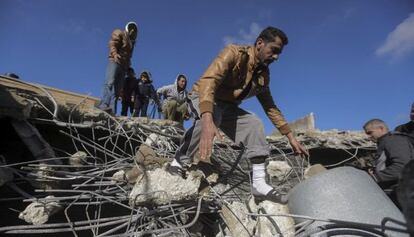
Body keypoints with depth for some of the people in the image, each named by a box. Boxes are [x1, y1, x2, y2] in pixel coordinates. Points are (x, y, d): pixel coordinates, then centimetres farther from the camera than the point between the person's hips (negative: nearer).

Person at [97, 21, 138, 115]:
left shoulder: (132, 41, 33)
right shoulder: (119, 33, 13)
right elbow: (112, 44, -4)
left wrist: (128, 65, 14)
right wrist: (115, 54, -23)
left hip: (124, 65, 7)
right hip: (115, 61, -7)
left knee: (117, 88, -6)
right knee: (110, 82, -25)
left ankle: (112, 110, -14)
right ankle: (104, 104, -38)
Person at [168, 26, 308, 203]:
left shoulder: (263, 74, 0)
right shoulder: (234, 53, -23)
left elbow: (270, 107, 8)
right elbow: (208, 81, -40)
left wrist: (291, 137, 4)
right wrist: (207, 120, -57)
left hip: (227, 106, 7)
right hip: (203, 99, -6)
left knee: (254, 125, -12)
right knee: (213, 117, -38)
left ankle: (259, 183, -15)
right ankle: (180, 163, -22)